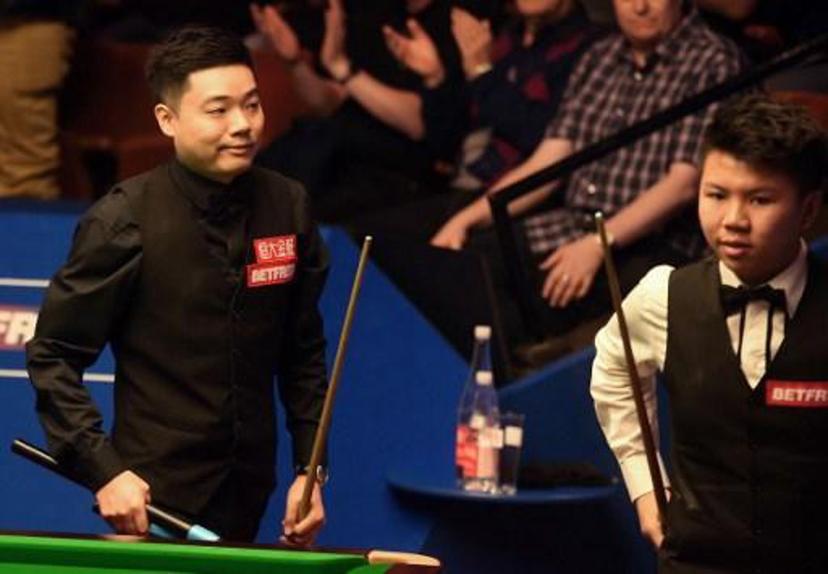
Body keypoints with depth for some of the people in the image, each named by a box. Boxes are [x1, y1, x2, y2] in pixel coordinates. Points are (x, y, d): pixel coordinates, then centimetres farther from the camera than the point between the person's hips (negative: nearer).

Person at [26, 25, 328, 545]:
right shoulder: (125, 220, -14)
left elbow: (304, 351, 9)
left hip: (249, 496, 4)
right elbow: (54, 356, -9)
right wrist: (103, 469, -17)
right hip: (154, 500, -4)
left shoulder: (287, 208, -1)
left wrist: (310, 468, 5)